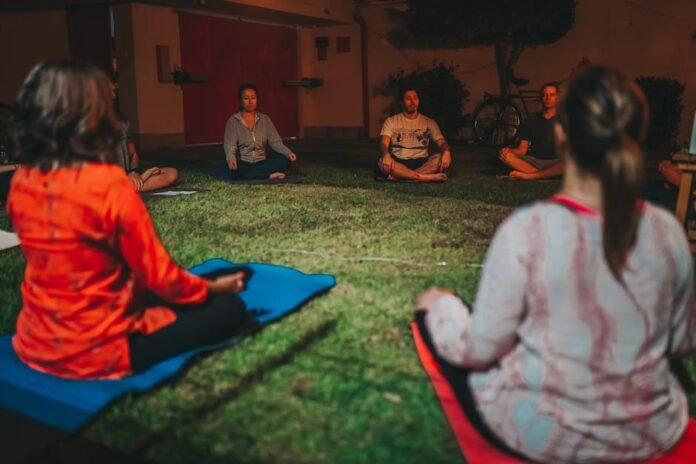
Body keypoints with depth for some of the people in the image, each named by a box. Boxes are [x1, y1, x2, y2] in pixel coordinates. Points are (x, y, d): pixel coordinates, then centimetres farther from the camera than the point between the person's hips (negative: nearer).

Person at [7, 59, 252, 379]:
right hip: (97, 353, -7)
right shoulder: (109, 185, -25)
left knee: (143, 290, 32)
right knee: (229, 309, 1)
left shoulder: (19, 182, -4)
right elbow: (159, 276, -17)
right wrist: (212, 287, 2)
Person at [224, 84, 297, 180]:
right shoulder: (233, 121, 0)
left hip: (262, 162, 3)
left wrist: (288, 152, -19)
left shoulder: (265, 119, 10)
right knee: (237, 172, -39)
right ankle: (269, 175, -22)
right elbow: (230, 144, -11)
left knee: (284, 161, -25)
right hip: (243, 164, -3)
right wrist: (231, 158, -35)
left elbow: (275, 141, 2)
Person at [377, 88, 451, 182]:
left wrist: (446, 152, -25)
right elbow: (384, 144, -7)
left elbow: (442, 142, 1)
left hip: (421, 163, 1)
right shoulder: (391, 121, 6)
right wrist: (386, 155, -32)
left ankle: (399, 175, -33)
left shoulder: (429, 123, 11)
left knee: (440, 158, -28)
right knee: (382, 162, -34)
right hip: (399, 162, -1)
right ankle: (428, 177, -35)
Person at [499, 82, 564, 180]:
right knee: (506, 156, -25)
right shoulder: (531, 121, 14)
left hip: (554, 163, -1)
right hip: (534, 162, 2)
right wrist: (508, 150, -15)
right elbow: (522, 149, 7)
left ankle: (528, 175, -38)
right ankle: (547, 174, -31)